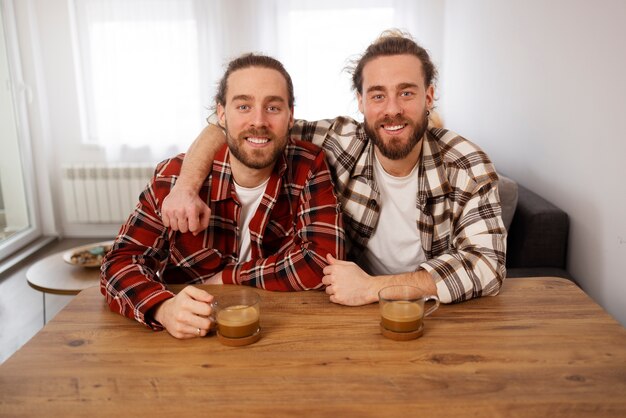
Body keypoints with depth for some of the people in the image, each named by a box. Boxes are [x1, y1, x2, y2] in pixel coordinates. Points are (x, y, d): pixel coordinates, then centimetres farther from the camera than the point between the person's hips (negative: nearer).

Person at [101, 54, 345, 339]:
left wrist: (224, 276, -13)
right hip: (189, 340, 1)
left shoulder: (310, 167, -10)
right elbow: (119, 262, -9)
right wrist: (163, 308, -30)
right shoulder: (176, 175, -9)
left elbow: (322, 264, -16)